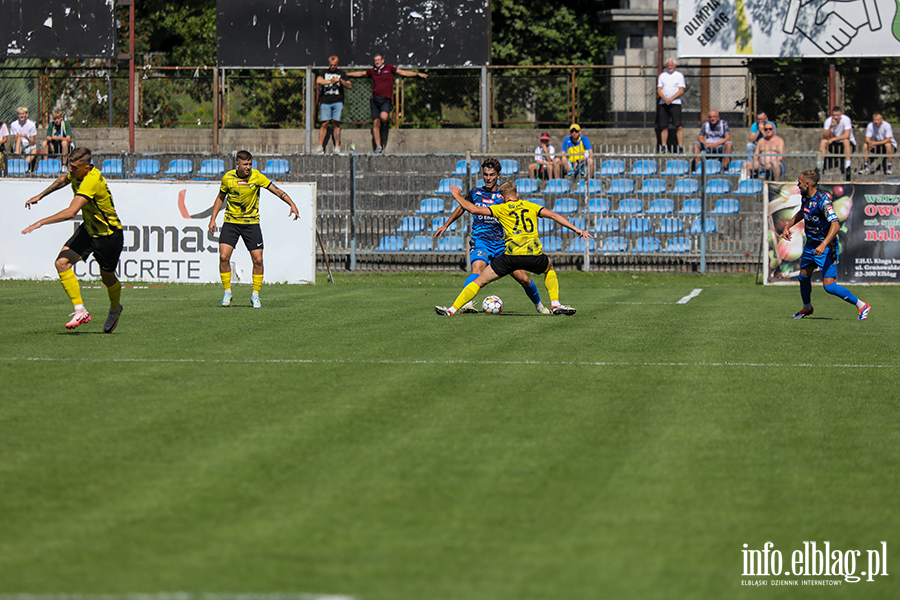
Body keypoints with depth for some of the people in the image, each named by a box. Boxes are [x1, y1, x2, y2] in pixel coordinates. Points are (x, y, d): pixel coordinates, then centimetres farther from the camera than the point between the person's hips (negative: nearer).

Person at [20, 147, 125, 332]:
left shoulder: (92, 181, -33)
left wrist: (41, 222, -41)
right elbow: (64, 180, 22)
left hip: (109, 234, -8)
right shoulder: (77, 174, -6)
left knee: (107, 278, 11)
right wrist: (41, 195, 22)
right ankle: (80, 311, -12)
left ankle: (115, 309, 43)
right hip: (88, 228, 8)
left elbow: (71, 212, -41)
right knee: (62, 263, -12)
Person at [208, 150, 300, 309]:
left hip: (251, 222, -1)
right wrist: (213, 219, 8)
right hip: (231, 222, 1)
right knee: (224, 256, -14)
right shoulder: (228, 178, -4)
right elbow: (220, 197, 12)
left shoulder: (256, 176, -9)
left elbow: (277, 191, -11)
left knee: (258, 260, -6)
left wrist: (292, 204, -25)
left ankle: (255, 296, 10)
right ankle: (227, 292, 3)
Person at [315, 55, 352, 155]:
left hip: (337, 101, 0)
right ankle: (320, 146, -3)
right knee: (325, 123, -6)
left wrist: (340, 80, -12)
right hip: (325, 101, 0)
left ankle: (337, 147, -5)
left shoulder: (341, 74, 15)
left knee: (336, 123, -7)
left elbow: (349, 86, 5)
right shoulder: (324, 73, 17)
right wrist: (331, 82, -10)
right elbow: (318, 80, -3)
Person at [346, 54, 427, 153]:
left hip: (385, 99, -3)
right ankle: (378, 147, 1)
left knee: (383, 117, -29)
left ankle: (385, 123, 9)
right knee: (375, 122, -3)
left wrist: (418, 74, 5)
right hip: (375, 99, 3)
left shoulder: (389, 68, 7)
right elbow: (361, 74, 30)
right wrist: (346, 74, 38)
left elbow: (403, 73, 10)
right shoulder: (372, 71, 15)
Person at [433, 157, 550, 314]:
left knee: (523, 279, 0)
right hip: (480, 241, -1)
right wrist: (445, 226, 30)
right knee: (478, 269, -33)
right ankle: (466, 303, -48)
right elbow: (462, 207, 27)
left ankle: (538, 304, 27)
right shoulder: (475, 193, 9)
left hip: (501, 243, 1)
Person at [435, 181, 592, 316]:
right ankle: (555, 304, 21)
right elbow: (554, 215, 13)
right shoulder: (531, 206, 19)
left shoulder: (501, 209, 12)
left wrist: (457, 196, 23)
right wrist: (577, 230, 14)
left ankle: (452, 309, 2)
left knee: (479, 281, 8)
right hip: (534, 255, 2)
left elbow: (474, 209, 7)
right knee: (549, 268, 36)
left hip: (512, 255, -2)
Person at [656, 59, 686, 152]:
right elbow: (659, 90, 8)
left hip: (675, 103, -3)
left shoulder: (679, 75, 6)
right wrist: (665, 99, -10)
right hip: (663, 103, 3)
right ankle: (663, 146, 6)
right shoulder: (662, 75, 14)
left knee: (678, 126, -10)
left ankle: (680, 146, -11)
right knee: (663, 126, 2)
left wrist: (671, 99, -13)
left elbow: (681, 91, -1)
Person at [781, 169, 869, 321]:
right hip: (811, 245, 8)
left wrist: (823, 245, -44)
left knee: (829, 286, -12)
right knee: (803, 277, 17)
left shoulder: (823, 200, -26)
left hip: (826, 247, -8)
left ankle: (862, 306, 0)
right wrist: (788, 226, 17)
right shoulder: (805, 197, 1)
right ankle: (806, 308, 42)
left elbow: (835, 225, -35)